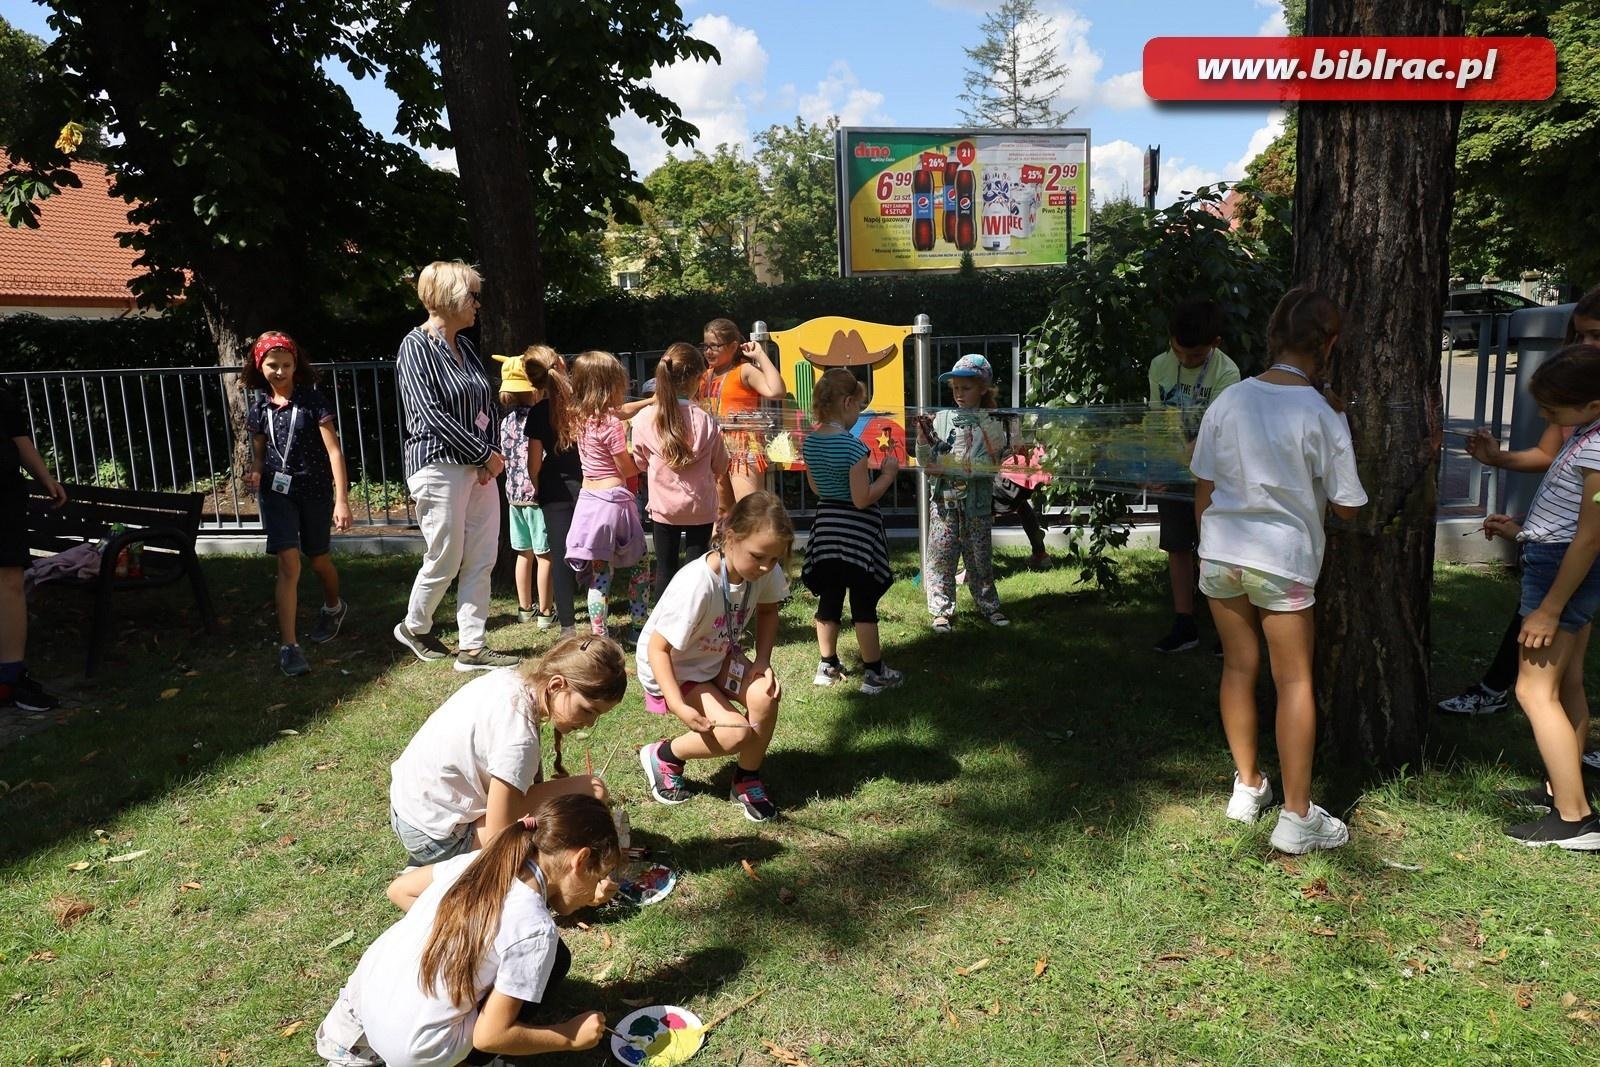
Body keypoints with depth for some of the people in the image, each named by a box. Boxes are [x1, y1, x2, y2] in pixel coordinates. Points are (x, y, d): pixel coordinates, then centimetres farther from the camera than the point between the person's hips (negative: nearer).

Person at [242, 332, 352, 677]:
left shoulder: (312, 401, -9)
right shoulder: (259, 408, 2)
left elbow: (334, 450, -12)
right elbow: (259, 454, 12)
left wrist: (342, 500, -18)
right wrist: (255, 474, -12)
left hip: (315, 492, -1)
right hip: (277, 492, 2)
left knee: (318, 559, 15)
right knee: (288, 563, -10)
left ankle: (334, 607, 47)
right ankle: (288, 646, -9)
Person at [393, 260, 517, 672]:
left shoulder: (465, 347, 13)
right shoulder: (416, 346, -8)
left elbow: (488, 406, 14)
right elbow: (431, 413, -16)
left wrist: (492, 453, -2)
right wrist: (484, 453, -14)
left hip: (479, 467, 7)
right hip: (439, 465, -7)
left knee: (482, 560, 6)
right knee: (445, 560, 2)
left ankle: (472, 647, 14)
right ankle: (413, 628, 27)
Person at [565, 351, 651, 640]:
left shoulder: (579, 419, 7)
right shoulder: (611, 424, -15)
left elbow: (620, 411, 23)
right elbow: (627, 469, -8)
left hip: (588, 498, 7)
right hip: (613, 499, -7)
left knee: (599, 572, 9)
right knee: (639, 567, 11)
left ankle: (598, 635, 9)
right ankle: (640, 628, 17)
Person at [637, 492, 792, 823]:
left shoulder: (766, 571, -18)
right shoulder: (697, 585, -36)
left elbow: (768, 612, 3)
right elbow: (657, 648, -29)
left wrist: (763, 661, -12)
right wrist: (679, 706, -39)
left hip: (719, 658, 6)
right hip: (673, 667, -5)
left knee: (766, 694, -23)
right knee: (736, 735, -22)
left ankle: (747, 780, 2)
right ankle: (662, 756, 7)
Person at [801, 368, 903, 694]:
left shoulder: (810, 442, 1)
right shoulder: (853, 446, -21)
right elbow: (863, 499, -21)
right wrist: (888, 474, -9)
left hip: (826, 526, 7)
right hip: (858, 530, -7)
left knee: (829, 599, 16)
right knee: (864, 605, 3)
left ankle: (827, 666, 26)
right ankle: (874, 673, 13)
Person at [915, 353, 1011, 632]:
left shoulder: (992, 422, 0)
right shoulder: (942, 418, 4)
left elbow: (994, 461, -8)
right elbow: (926, 461, 7)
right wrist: (923, 437, -11)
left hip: (978, 497, -1)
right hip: (944, 496, 1)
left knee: (980, 556, 10)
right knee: (941, 554, -1)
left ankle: (990, 606, 25)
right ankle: (941, 610, 9)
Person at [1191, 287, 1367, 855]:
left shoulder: (1229, 400, -1)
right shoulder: (1321, 413, -10)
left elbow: (1203, 488, 5)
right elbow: (1346, 505, -3)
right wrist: (1337, 419, 4)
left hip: (1220, 552, 4)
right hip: (1283, 561, -4)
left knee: (1238, 668, 16)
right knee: (1294, 681, 6)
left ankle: (1247, 786, 31)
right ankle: (1297, 817, 11)